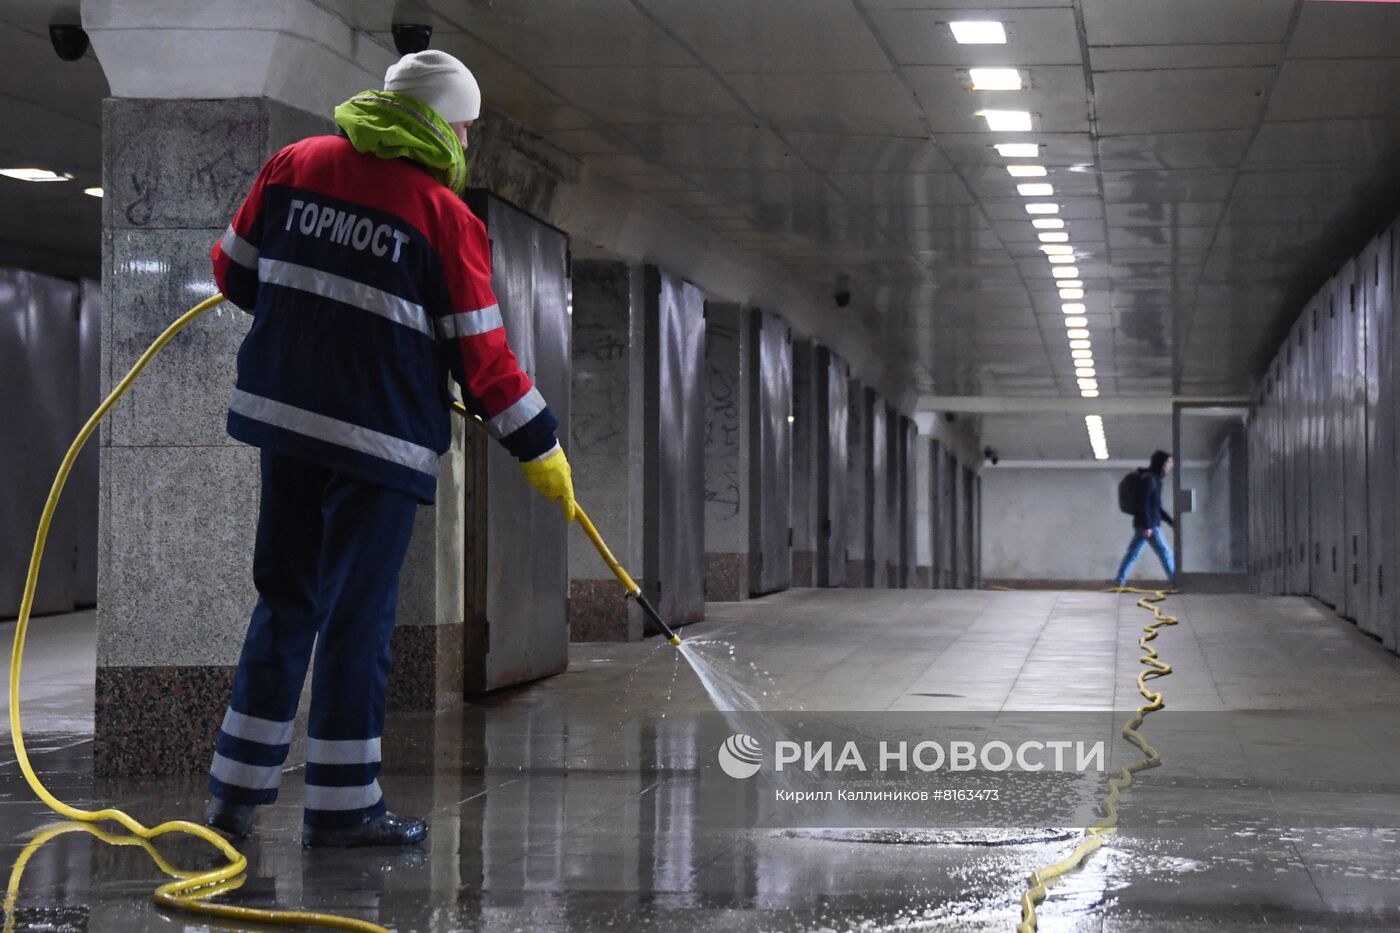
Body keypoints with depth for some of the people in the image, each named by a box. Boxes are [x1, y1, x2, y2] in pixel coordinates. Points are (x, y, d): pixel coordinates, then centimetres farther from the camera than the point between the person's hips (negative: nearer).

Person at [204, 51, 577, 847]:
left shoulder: (296, 165, 4)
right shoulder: (446, 215, -10)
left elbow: (236, 271, 12)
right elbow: (481, 354, -8)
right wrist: (541, 449, 1)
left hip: (284, 418, 5)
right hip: (380, 438, -5)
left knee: (286, 602, 15)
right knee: (359, 617, 3)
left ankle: (238, 788, 19)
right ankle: (342, 806, 11)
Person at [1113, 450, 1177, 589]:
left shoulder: (1155, 479, 16)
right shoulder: (1149, 479, -13)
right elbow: (1144, 503, -19)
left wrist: (1170, 521, 20)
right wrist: (1147, 526, -23)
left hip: (1143, 524, 9)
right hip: (1147, 524, -9)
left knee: (1133, 552, 9)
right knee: (1164, 551, -7)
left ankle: (1120, 579, 11)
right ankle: (1174, 581, -4)